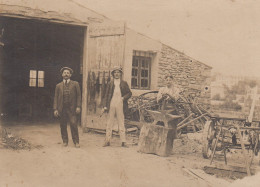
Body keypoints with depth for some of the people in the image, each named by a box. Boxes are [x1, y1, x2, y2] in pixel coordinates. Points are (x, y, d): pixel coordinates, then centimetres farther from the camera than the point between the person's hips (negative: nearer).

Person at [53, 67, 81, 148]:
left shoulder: (75, 84, 9)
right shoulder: (58, 86, 14)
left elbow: (78, 96, 5)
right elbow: (56, 98, 10)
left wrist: (78, 106, -6)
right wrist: (55, 109, 1)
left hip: (72, 108, -2)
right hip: (62, 109, 2)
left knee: (73, 124, -10)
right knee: (63, 126, 3)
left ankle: (76, 142, -1)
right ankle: (65, 141, 15)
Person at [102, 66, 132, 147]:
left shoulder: (124, 83, 9)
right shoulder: (110, 83, 10)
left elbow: (129, 93, 11)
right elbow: (106, 95, 7)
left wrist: (124, 97, -8)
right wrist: (105, 106, -1)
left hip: (120, 105, -1)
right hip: (111, 105, 1)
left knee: (121, 123, 1)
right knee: (109, 123, 3)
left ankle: (123, 142, 3)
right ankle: (107, 141, 8)